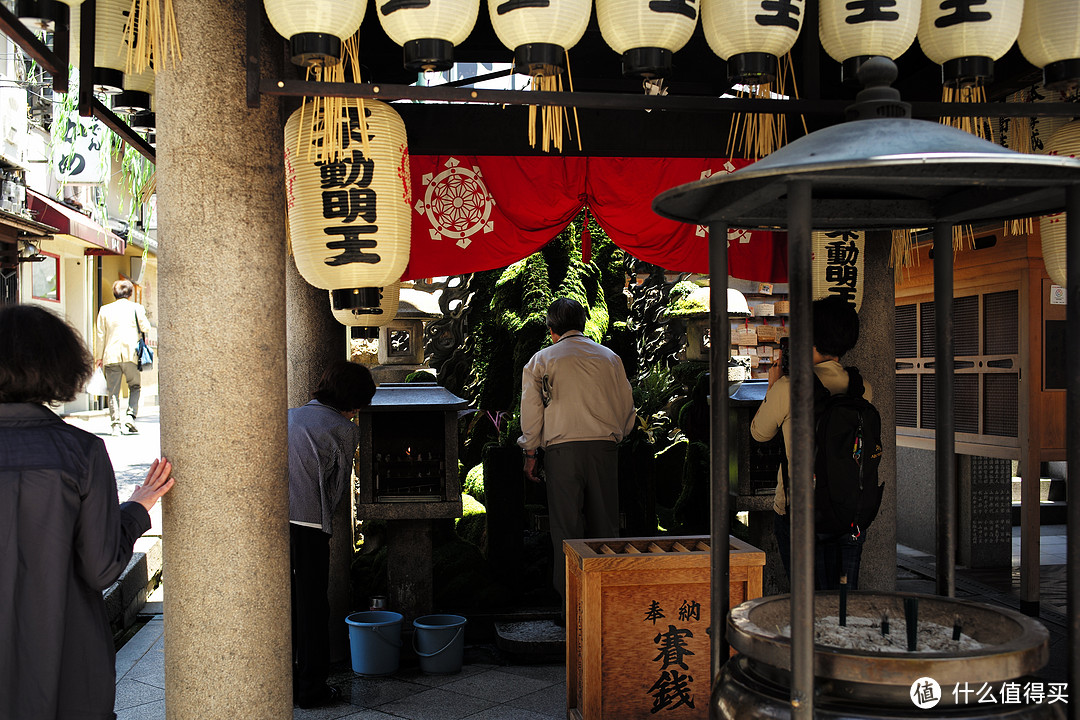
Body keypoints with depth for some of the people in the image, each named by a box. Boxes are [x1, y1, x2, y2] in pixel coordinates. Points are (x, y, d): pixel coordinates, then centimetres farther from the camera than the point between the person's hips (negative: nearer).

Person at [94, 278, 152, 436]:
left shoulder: (105, 310, 8)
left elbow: (100, 335, 8)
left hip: (111, 356, 1)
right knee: (135, 387, 13)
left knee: (113, 391, 4)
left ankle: (115, 423, -4)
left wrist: (99, 357, 13)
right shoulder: (136, 307, 2)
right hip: (131, 354, -1)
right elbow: (146, 328, 2)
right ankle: (131, 415, -6)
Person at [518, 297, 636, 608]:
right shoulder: (610, 358, 13)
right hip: (604, 447, 2)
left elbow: (531, 411, 3)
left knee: (566, 527, 2)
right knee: (604, 525, 8)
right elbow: (627, 407, 15)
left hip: (561, 449, -2)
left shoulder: (541, 360, 6)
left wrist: (530, 454, 11)